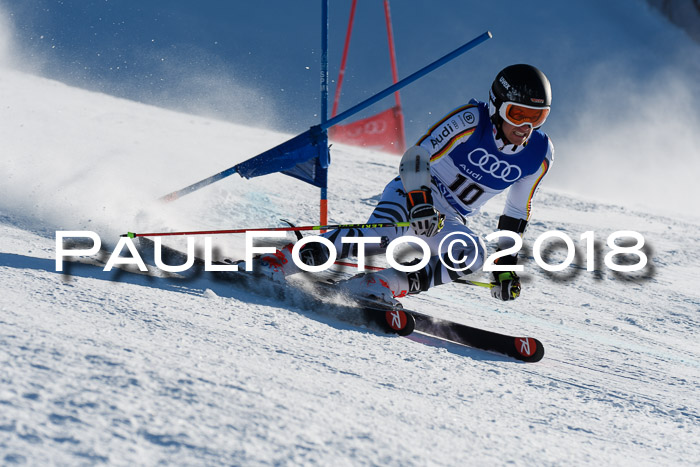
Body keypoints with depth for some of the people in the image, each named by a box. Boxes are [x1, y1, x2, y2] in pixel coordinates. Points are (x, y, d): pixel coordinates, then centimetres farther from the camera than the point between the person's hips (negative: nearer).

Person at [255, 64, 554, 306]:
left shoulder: (540, 155, -3)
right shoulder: (471, 120, -17)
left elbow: (517, 214, 10)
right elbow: (417, 156, -22)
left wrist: (507, 261, 6)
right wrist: (419, 200, -37)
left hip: (450, 222, 5)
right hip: (415, 192, -5)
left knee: (472, 255, -30)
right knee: (381, 236, -35)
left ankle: (383, 286, -31)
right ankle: (278, 262, -35)